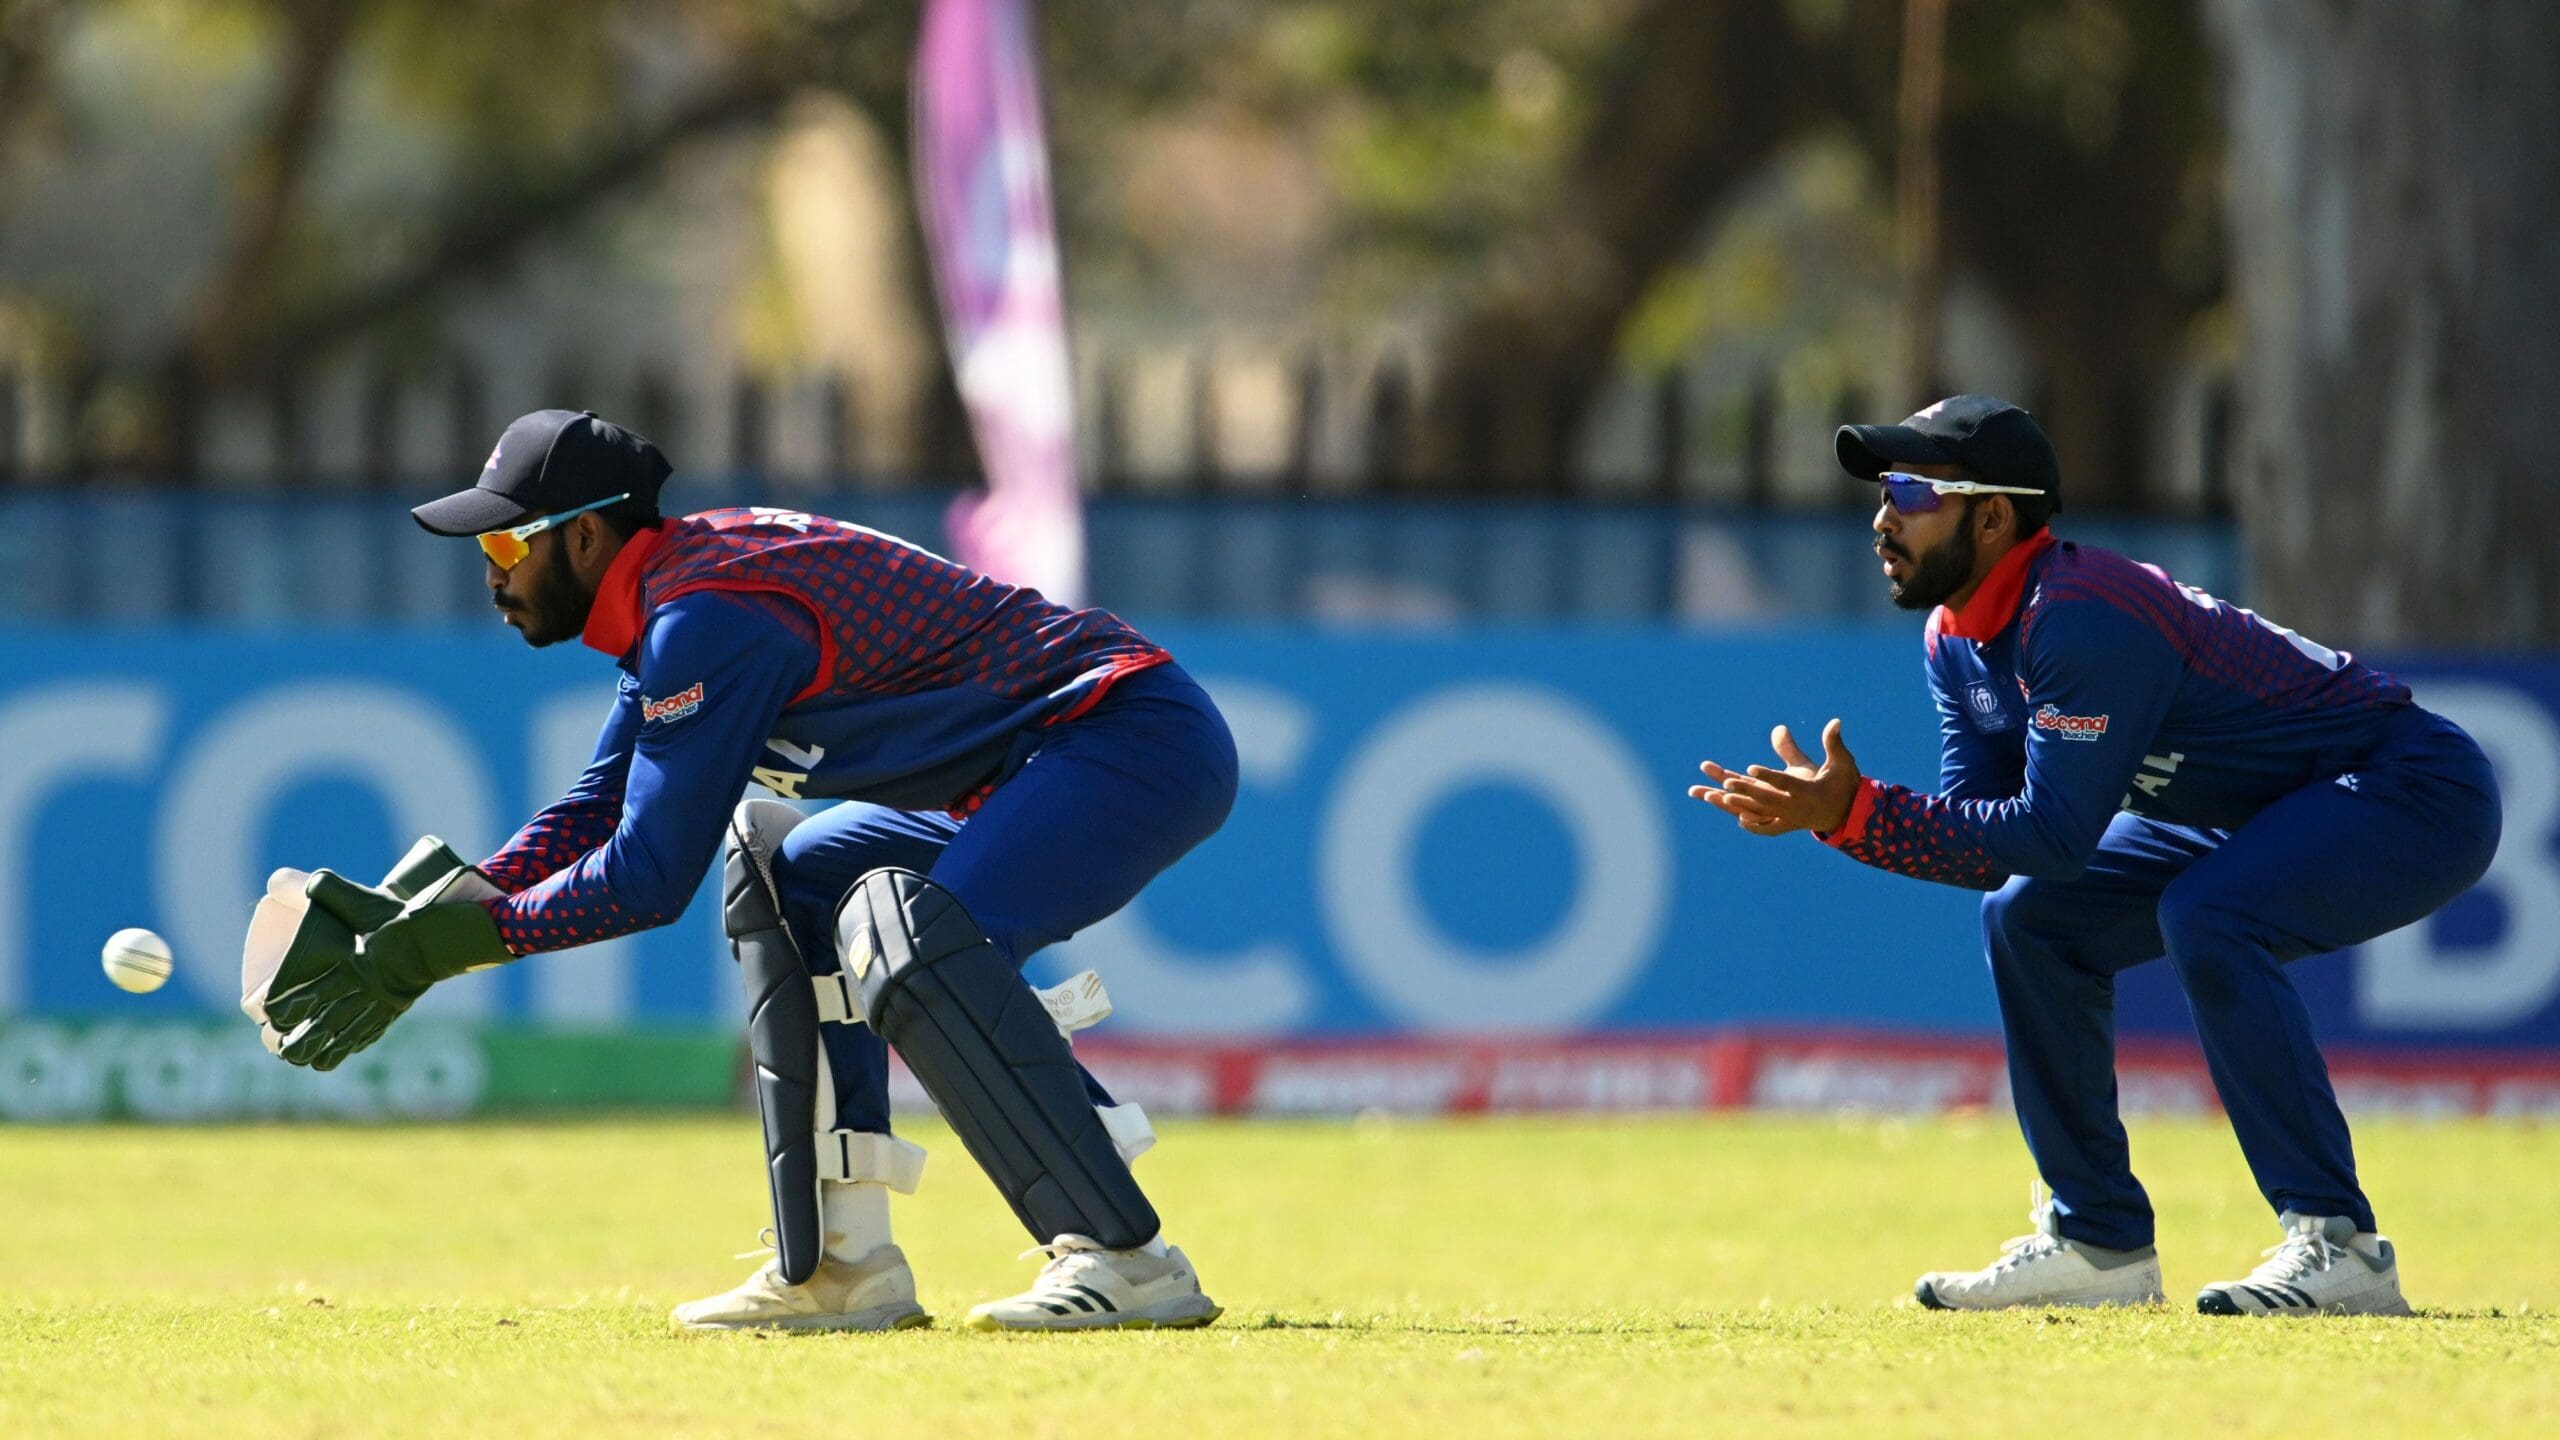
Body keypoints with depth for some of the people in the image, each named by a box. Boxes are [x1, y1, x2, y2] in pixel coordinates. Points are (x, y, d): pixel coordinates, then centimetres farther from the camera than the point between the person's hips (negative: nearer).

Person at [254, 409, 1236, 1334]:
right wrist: (415, 922, 6)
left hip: (1142, 740, -11)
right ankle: (842, 1262, 10)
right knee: (791, 881, 18)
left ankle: (1128, 1259, -30)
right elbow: (599, 812, 17)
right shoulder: (677, 588, 12)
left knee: (919, 939, -31)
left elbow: (648, 879, -17)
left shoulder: (709, 617, -19)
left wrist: (447, 942, -11)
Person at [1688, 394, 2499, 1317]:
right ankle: (2100, 1244, 11)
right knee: (2032, 921, 5)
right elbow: (1989, 849, -1)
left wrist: (1856, 811, -30)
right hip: (2266, 817, 10)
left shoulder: (2084, 616, -28)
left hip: (2420, 792, -10)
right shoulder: (1960, 640, 1)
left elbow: (2056, 835, -30)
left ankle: (2338, 1246, -27)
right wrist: (1822, 816, -15)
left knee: (2205, 919, -33)